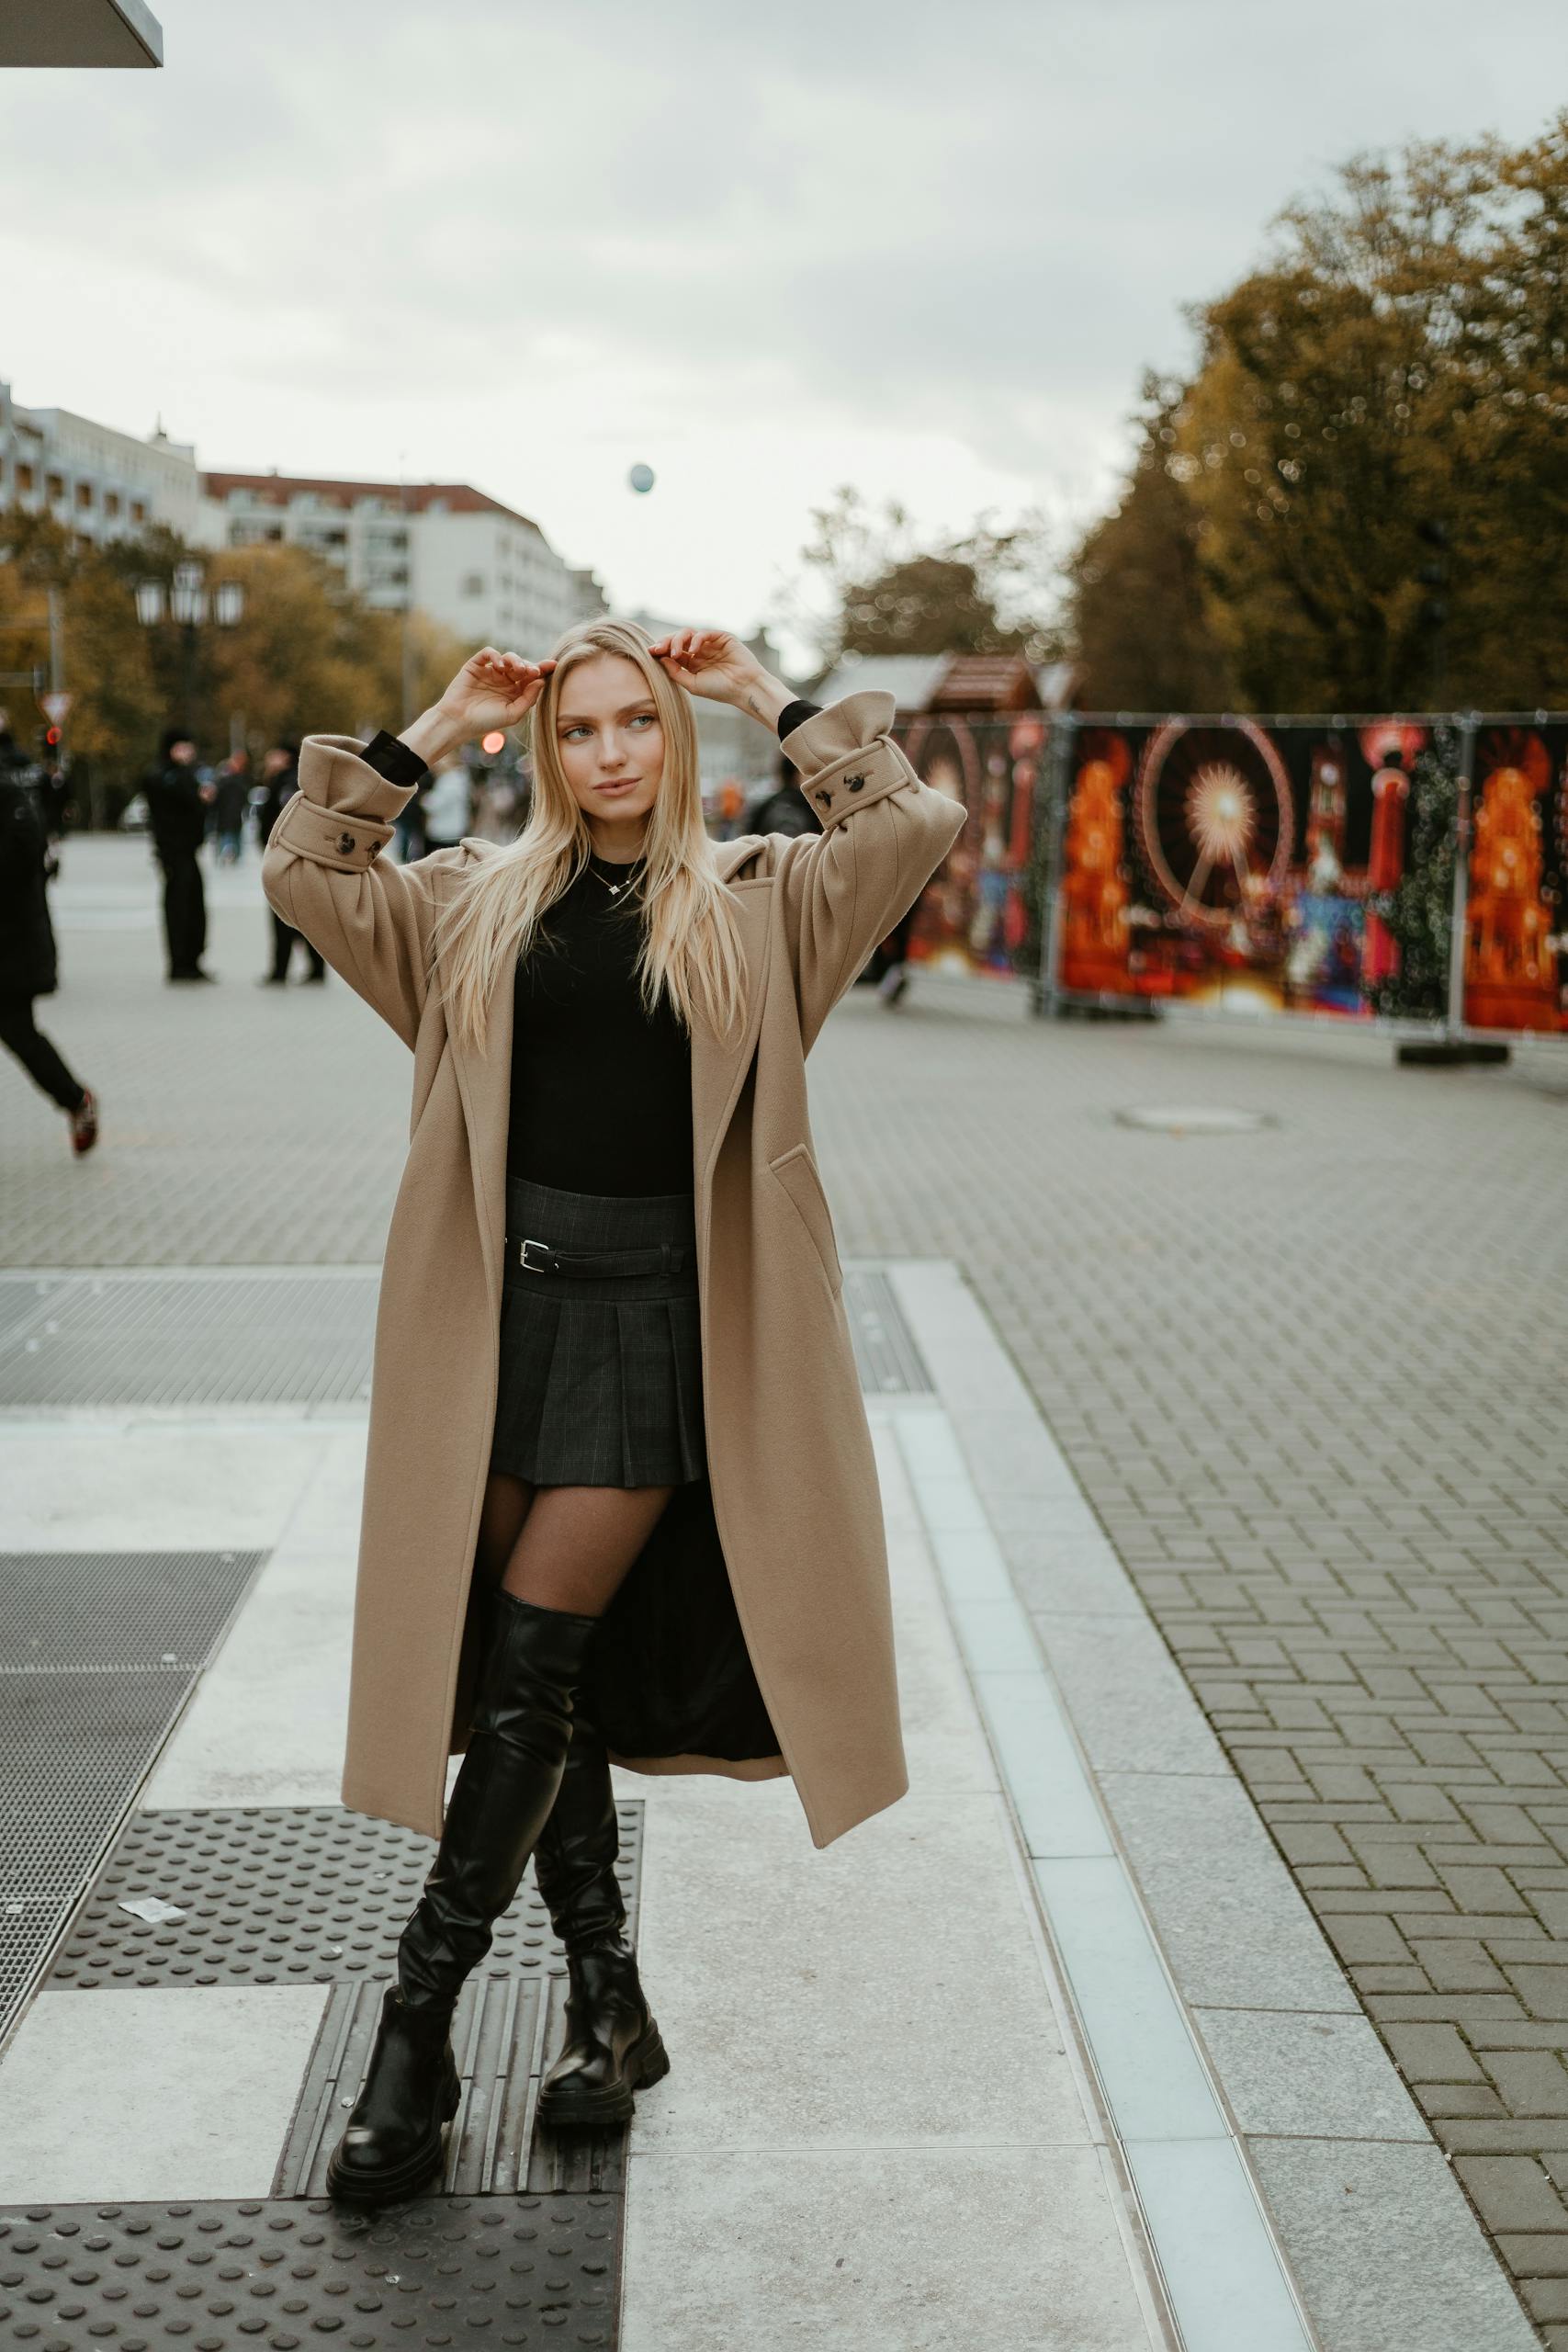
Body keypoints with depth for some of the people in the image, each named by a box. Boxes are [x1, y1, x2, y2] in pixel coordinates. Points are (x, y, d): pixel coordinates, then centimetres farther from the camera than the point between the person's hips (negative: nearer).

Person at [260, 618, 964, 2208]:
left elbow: (918, 827, -1)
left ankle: (417, 2031, 3)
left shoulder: (757, 901, 8)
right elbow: (304, 876, 9)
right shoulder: (478, 903, 12)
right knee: (535, 1676, 6)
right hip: (504, 1304, 3)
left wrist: (776, 704, 4)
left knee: (532, 1658, -6)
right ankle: (608, 2002, 21)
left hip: (660, 1313, -3)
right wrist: (432, 733, 7)